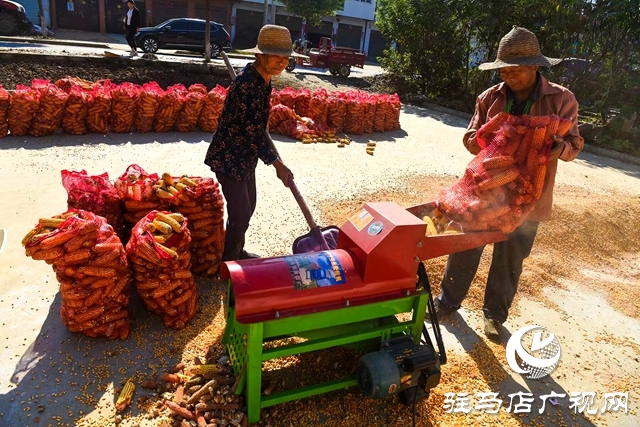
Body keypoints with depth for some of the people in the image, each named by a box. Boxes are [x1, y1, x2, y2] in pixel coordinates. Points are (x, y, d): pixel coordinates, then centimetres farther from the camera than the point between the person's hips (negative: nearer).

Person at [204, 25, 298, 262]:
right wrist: (277, 164, -22)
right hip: (229, 157, -10)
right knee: (240, 212, -2)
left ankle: (237, 251, 39)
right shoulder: (248, 84, -25)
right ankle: (228, 262, 16)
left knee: (247, 205, 20)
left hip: (245, 155, 10)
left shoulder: (262, 79, 4)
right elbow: (253, 131, -26)